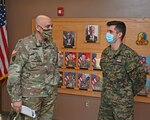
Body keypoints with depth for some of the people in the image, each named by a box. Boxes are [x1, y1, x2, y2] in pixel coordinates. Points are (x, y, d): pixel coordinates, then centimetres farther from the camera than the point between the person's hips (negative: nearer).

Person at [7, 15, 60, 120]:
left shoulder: (53, 46, 6)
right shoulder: (24, 45, -12)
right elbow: (14, 73, -14)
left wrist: (55, 88, 13)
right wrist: (16, 98, -15)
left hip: (50, 95, 5)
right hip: (31, 95, -5)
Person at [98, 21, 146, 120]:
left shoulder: (129, 54, -16)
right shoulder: (105, 52, 4)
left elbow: (140, 78, -13)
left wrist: (128, 94, -3)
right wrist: (108, 89, 14)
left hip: (122, 101, -6)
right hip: (105, 98, 6)